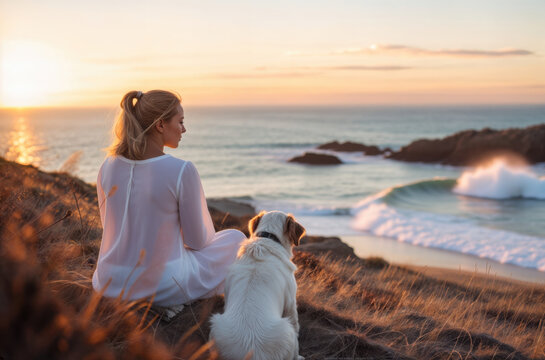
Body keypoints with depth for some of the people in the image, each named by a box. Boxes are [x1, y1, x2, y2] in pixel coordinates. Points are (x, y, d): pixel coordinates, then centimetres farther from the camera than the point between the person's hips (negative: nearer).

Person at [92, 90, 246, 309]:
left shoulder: (108, 167, -3)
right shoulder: (181, 171, -19)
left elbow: (112, 229, 11)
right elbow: (197, 240, -8)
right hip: (162, 287, -6)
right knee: (235, 238, 18)